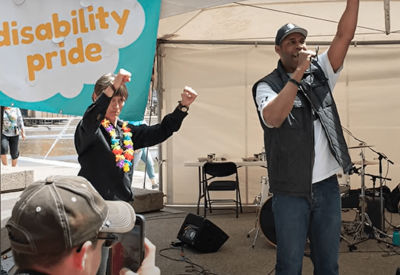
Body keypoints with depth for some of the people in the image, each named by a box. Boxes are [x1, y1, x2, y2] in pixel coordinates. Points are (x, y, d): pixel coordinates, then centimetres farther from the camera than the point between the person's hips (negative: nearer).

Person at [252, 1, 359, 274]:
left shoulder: (319, 72, 8)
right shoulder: (268, 85, -3)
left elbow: (344, 36, -4)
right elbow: (272, 119, -24)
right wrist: (298, 73, -25)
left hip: (327, 186, 4)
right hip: (290, 192, -3)